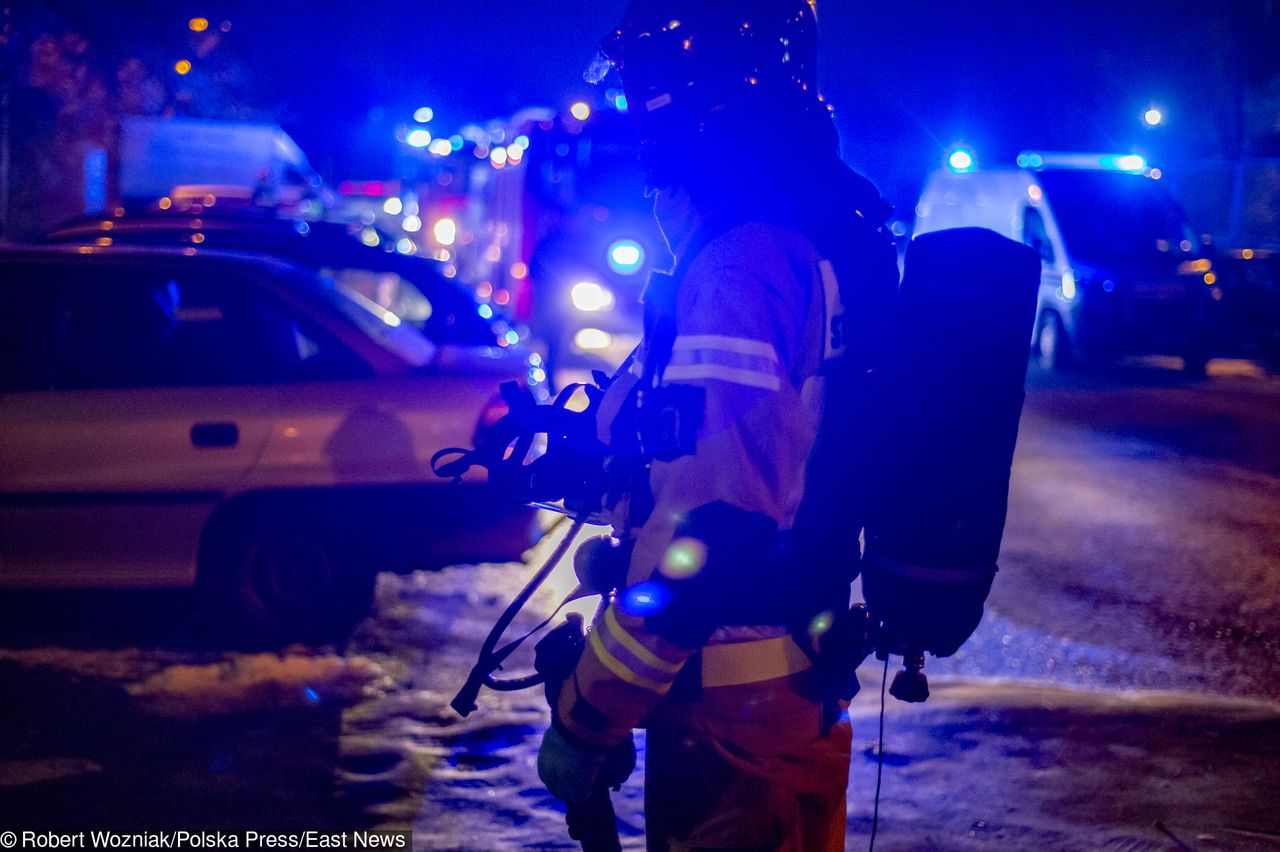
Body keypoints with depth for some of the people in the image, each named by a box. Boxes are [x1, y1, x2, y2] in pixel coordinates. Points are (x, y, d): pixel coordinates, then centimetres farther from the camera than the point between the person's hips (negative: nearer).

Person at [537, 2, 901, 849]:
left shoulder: (741, 269, -25)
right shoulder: (833, 240, 6)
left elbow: (706, 534, -29)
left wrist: (587, 717, -21)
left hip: (731, 713, -9)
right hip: (808, 678, 9)